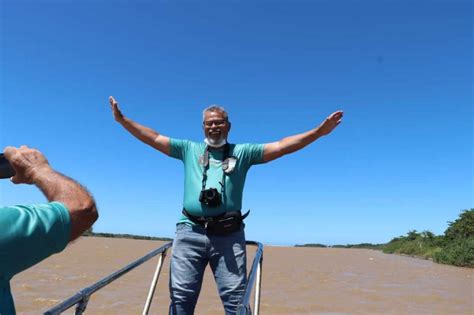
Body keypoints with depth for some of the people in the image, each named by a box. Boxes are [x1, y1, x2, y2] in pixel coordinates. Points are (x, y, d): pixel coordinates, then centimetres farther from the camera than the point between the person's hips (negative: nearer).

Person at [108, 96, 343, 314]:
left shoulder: (243, 152, 14)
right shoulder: (189, 149, 17)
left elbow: (282, 146, 7)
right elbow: (153, 138, 17)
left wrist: (319, 131, 0)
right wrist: (122, 119, 12)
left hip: (229, 236, 0)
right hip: (190, 232, 1)